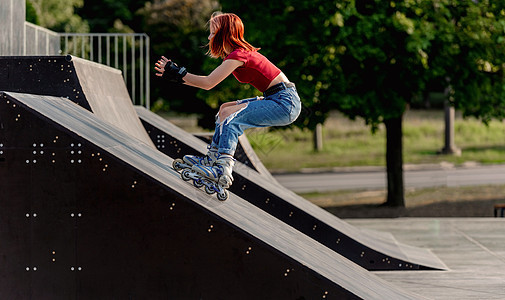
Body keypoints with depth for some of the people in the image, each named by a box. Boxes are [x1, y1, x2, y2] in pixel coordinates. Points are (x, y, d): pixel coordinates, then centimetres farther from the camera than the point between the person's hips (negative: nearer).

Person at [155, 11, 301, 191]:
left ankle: (223, 171, -29)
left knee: (231, 116, -19)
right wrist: (179, 76, 15)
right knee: (225, 110, 13)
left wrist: (179, 74, -9)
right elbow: (209, 81, 19)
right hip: (278, 98, 10)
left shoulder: (238, 55, -15)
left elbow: (208, 83, -18)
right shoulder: (237, 53, 15)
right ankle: (212, 159, 17)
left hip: (286, 102, -10)